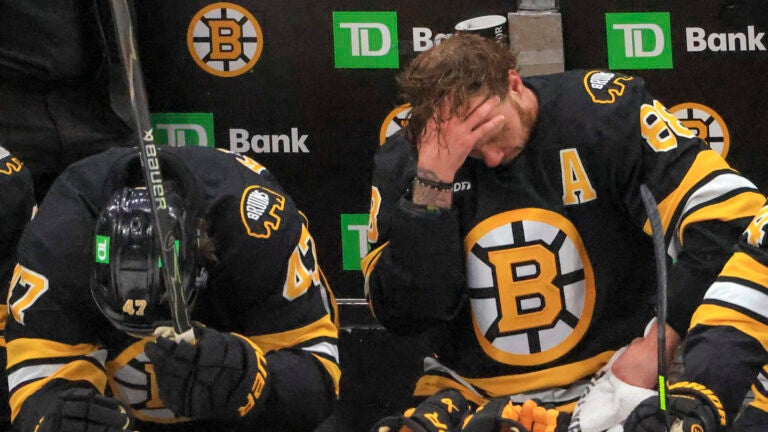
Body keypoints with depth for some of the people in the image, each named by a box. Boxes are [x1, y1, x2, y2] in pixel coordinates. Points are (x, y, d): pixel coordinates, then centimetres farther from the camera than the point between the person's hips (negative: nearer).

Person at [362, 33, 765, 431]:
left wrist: (656, 347, -15)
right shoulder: (404, 161, -1)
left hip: (611, 381, -3)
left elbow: (730, 212, -11)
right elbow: (402, 312, -8)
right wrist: (432, 178, -18)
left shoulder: (602, 112, -8)